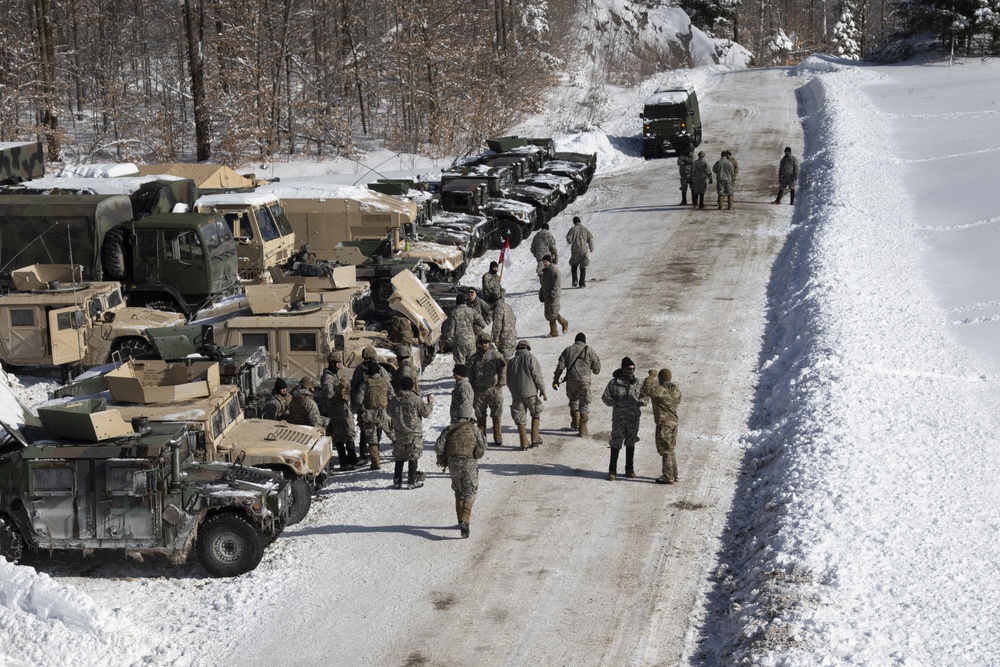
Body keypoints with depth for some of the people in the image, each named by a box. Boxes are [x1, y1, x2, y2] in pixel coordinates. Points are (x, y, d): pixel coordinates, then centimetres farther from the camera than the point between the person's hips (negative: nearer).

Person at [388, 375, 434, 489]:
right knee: (413, 458, 3)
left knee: (399, 458, 13)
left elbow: (390, 414, 12)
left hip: (399, 434, 4)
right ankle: (412, 481, 4)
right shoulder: (416, 399, -13)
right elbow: (426, 413, -9)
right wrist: (430, 403, 8)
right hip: (414, 434, -4)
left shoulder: (394, 400, 1)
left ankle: (397, 481, 17)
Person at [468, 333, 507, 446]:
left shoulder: (496, 356, 1)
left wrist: (501, 384, -7)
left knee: (496, 415, 3)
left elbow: (503, 370, 0)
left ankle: (498, 437, 11)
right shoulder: (474, 358, 9)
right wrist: (471, 389, 6)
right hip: (479, 390, 3)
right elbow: (470, 375, 12)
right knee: (480, 415, 6)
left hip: (494, 389, -2)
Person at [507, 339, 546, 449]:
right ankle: (535, 439, 8)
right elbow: (537, 375, -8)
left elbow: (508, 381, 17)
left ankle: (524, 443, 3)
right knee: (536, 414, 14)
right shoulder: (530, 357, -1)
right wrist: (542, 390, -2)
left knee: (520, 419, 6)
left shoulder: (511, 362, 14)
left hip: (516, 395, 4)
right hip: (530, 392, -4)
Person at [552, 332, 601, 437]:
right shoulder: (589, 350, 6)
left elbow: (560, 366, 3)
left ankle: (575, 424, 29)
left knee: (573, 401, 23)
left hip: (571, 380, 2)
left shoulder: (568, 350, 10)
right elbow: (597, 366, 5)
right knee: (584, 404, 3)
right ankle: (582, 429, -3)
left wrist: (555, 380, 6)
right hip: (584, 380, -2)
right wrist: (596, 371, 28)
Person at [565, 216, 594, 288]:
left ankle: (575, 280, 2)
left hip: (575, 250, -1)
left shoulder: (573, 229, -3)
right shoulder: (585, 229, 2)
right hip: (584, 250, 1)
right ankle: (582, 283, 3)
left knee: (574, 265, 16)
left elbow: (568, 239, -9)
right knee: (583, 267, 7)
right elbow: (590, 238, 1)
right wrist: (591, 248, 13)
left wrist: (570, 241, 15)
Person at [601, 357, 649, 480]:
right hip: (618, 418, -3)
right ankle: (612, 470, 3)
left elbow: (646, 398, 9)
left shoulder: (637, 383, 5)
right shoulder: (614, 382, -3)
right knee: (616, 443, -5)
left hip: (633, 418, 3)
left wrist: (638, 402, -13)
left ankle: (629, 469, 22)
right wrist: (616, 403, -18)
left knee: (631, 444, 11)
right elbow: (605, 397, -1)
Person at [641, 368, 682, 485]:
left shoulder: (661, 390, -18)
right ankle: (674, 476, 24)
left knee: (665, 451, -2)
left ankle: (668, 477, 1)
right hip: (674, 422, 8)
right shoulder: (676, 390, 8)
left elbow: (647, 390, -23)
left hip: (663, 423, -8)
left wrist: (651, 376, -11)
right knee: (670, 450, 18)